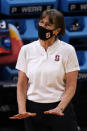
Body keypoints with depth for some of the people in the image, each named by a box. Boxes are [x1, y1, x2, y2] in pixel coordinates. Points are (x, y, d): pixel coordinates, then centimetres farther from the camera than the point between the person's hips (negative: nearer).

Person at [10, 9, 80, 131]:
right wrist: (22, 109, -11)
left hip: (61, 109, -2)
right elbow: (22, 84, 3)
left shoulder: (67, 50, -4)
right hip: (33, 111, 2)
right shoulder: (26, 50, 2)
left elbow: (71, 86, -5)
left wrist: (59, 108, -18)